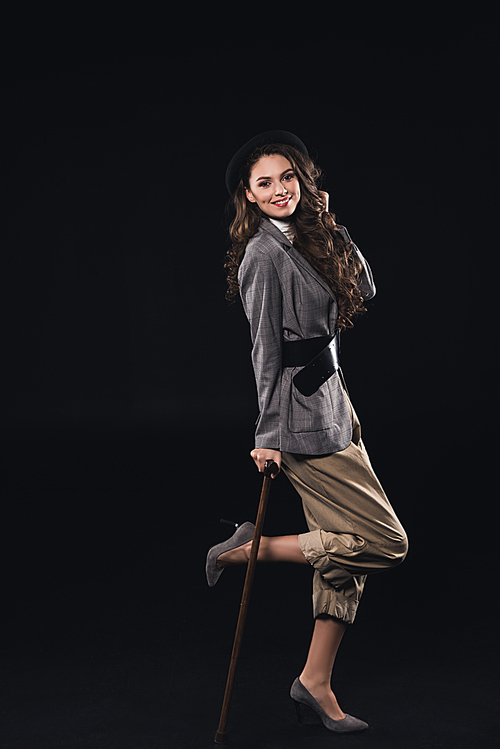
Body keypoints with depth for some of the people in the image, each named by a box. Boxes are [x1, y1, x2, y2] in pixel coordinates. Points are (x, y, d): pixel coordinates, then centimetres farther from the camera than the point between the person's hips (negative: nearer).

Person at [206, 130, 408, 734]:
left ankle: (315, 681, 15)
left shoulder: (308, 239, 13)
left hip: (331, 403, 9)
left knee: (347, 554, 8)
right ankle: (249, 549, 1)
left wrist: (331, 226, 6)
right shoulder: (265, 253, -12)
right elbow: (266, 350, -14)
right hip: (303, 417, -9)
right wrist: (269, 434, -13)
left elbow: (364, 289, 14)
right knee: (386, 543, -7)